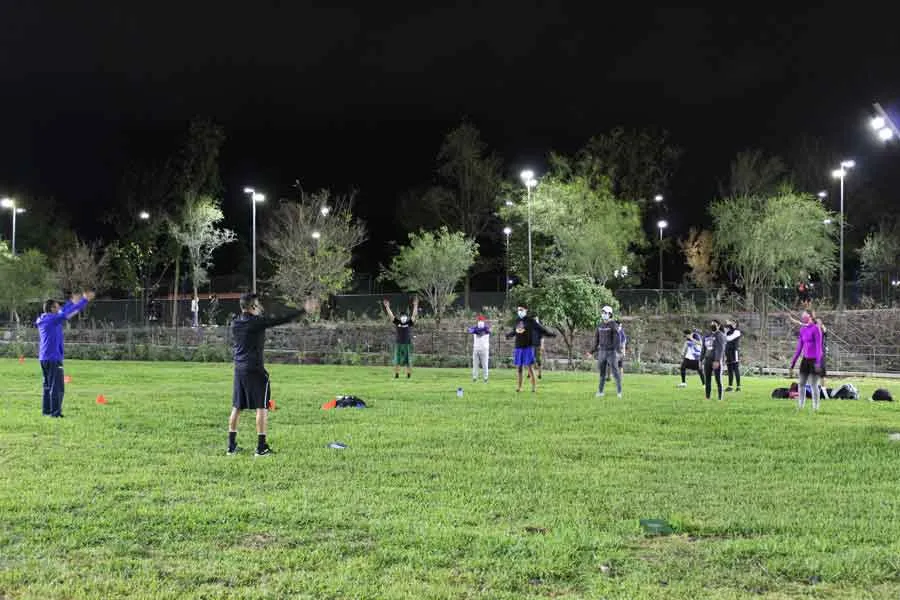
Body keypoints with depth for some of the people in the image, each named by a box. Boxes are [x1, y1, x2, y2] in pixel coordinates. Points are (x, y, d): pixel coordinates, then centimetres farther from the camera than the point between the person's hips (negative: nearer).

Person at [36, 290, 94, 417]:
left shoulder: (43, 320, 12)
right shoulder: (53, 319, -13)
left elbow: (62, 312, 26)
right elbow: (66, 314, -15)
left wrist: (72, 302, 34)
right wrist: (85, 300, -9)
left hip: (44, 358, 9)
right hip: (53, 358, -9)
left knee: (48, 385, 15)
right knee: (57, 387, -7)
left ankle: (46, 410, 18)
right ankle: (55, 412, -8)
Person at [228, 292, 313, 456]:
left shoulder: (235, 324, 6)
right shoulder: (257, 322, -12)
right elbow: (282, 319, -13)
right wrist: (304, 310, -7)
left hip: (238, 369, 7)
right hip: (255, 369, -7)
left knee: (236, 407, 12)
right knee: (262, 408, 0)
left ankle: (232, 445, 15)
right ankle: (261, 447, -1)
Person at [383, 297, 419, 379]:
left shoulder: (410, 323, 3)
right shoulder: (397, 323, 5)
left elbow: (414, 315, -4)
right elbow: (391, 316, 4)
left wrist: (415, 305, -10)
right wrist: (387, 307, -1)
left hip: (408, 344, -1)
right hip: (399, 344, 1)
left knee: (408, 361, 2)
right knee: (397, 361, 1)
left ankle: (409, 374, 11)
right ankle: (396, 374, 7)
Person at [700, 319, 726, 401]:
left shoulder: (720, 336, -6)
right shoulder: (707, 336, 14)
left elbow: (720, 349, -16)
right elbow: (703, 349, 16)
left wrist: (717, 361, -26)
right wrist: (701, 360, 8)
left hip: (716, 361, -6)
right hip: (707, 360, 6)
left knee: (718, 380, -4)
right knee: (707, 380, 4)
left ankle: (720, 398, 0)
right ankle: (707, 398, 8)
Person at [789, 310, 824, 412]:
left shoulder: (815, 329, -12)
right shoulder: (802, 330, 10)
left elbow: (819, 346, -15)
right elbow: (799, 347, 15)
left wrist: (818, 362, -21)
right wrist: (793, 362, 15)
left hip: (814, 360, -7)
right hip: (805, 359, 7)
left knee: (813, 384, -2)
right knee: (801, 384, 8)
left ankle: (815, 407, 7)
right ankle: (800, 407, 16)